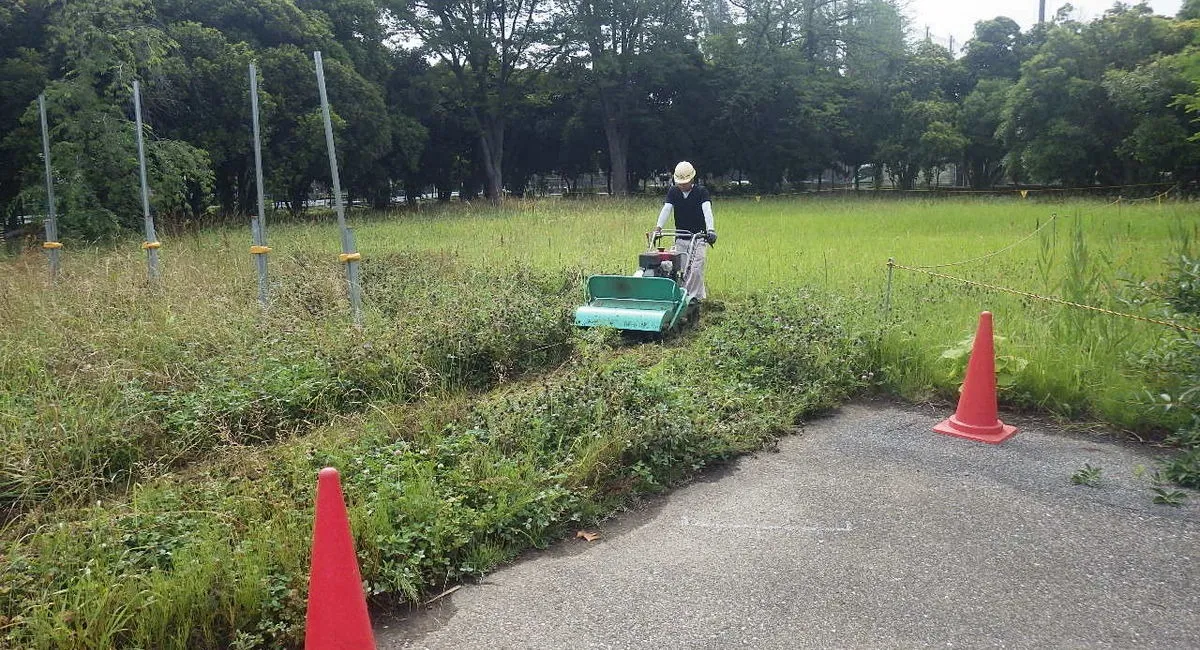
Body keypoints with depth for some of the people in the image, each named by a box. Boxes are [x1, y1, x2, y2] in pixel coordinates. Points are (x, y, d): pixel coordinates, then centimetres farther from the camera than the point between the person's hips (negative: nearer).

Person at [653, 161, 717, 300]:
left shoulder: (701, 191, -8)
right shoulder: (673, 192, 3)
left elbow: (707, 210, -23)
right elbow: (666, 209, -11)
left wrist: (710, 229, -40)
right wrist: (659, 227, -27)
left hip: (698, 237, -4)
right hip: (680, 239, 4)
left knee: (696, 269, -12)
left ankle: (694, 298, -3)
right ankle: (700, 293, 19)